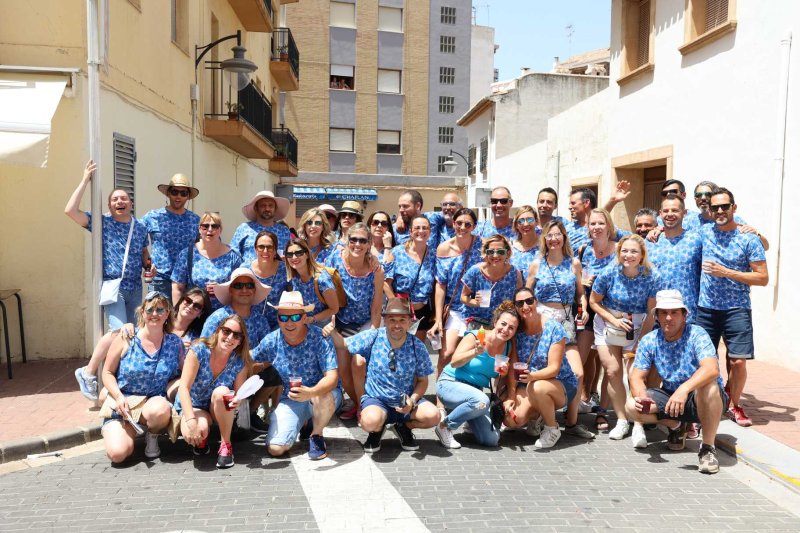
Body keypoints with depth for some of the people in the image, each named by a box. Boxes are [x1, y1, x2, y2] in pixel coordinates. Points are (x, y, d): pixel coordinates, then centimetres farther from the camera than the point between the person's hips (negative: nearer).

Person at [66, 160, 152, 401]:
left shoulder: (140, 227, 12)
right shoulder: (101, 222, 0)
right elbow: (70, 210, -12)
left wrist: (151, 266, 4)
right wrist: (85, 181, -10)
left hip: (135, 288, 5)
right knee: (118, 330, -20)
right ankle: (88, 372, -4)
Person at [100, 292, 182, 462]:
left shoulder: (175, 344, -1)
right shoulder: (126, 339, -5)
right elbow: (107, 373, 0)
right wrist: (119, 397, -14)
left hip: (155, 402, 0)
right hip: (121, 402, 0)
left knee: (161, 409, -38)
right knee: (118, 453, -21)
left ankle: (152, 436, 0)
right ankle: (112, 430, 18)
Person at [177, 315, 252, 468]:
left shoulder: (240, 363, -14)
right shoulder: (199, 351, -21)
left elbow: (238, 394, -10)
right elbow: (183, 388, -25)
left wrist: (236, 400, -36)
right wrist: (191, 421, -37)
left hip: (219, 412, 2)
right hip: (192, 406, -1)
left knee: (221, 391, -32)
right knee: (199, 430, -34)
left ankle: (226, 445, -17)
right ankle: (201, 438, 6)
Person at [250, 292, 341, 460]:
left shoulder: (320, 338, -20)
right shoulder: (270, 342, -10)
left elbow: (332, 376, -27)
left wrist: (311, 392, -46)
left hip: (321, 393, -3)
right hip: (289, 400, 3)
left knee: (324, 396, -39)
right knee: (275, 449, -14)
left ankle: (316, 435, -4)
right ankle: (303, 423, 20)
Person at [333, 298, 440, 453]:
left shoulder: (417, 347, -9)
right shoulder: (372, 337, -11)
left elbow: (422, 381, 1)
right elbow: (342, 346, -1)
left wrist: (412, 400, -18)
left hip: (406, 401, 2)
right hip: (375, 399, -2)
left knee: (433, 416, -24)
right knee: (371, 421, -35)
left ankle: (403, 426, 11)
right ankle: (378, 429, 6)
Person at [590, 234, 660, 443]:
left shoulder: (652, 277, -15)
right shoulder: (609, 274, -14)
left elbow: (652, 312, -10)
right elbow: (594, 302, -3)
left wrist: (641, 341, -12)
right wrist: (614, 320, -15)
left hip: (636, 329, -1)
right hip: (608, 326, 1)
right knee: (613, 371, -1)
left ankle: (638, 425, 3)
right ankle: (621, 420, 14)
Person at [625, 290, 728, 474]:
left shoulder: (696, 334, -19)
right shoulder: (649, 341, -6)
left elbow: (712, 369, -36)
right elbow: (637, 377, -7)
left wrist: (684, 389, -52)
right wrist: (641, 395, -31)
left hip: (701, 401, -4)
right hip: (670, 397, 4)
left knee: (709, 388, -38)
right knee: (631, 407, -18)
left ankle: (708, 448, -19)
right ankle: (676, 426, 12)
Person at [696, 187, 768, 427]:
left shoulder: (748, 238, -4)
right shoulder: (704, 232, 5)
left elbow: (763, 278, -6)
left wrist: (726, 272, -15)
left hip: (737, 309, -2)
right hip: (705, 308, 2)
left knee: (738, 361, -5)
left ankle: (735, 405, 20)